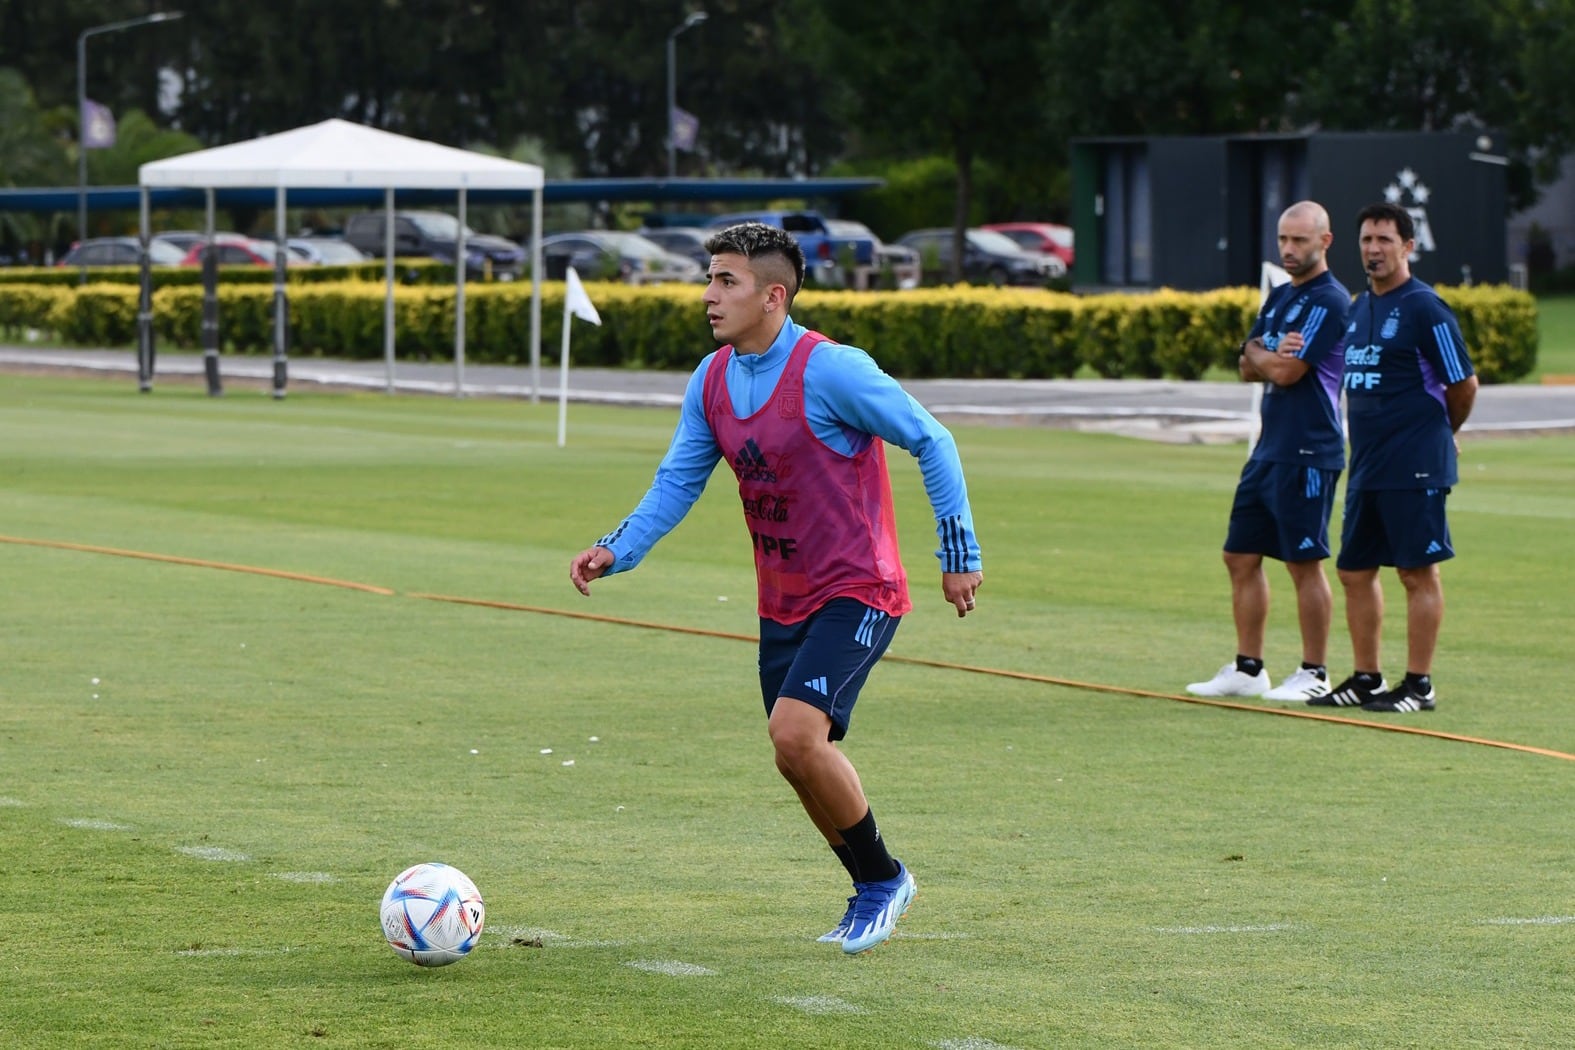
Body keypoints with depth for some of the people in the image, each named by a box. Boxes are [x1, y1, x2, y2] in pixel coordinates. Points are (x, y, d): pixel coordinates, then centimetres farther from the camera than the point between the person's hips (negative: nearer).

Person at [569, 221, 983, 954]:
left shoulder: (828, 370, -19)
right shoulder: (711, 382, 3)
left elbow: (931, 442, -12)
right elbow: (677, 482, 8)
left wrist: (959, 550, -10)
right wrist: (616, 551, -9)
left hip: (855, 592, -8)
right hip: (782, 603, 8)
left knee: (795, 734, -22)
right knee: (805, 762, 10)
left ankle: (882, 879, -2)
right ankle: (874, 894, 30)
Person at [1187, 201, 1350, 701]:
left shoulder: (1328, 301, -11)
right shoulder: (1279, 298, 17)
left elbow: (1286, 372, -17)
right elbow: (1248, 365, 12)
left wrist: (1263, 358, 4)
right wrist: (1274, 359, -9)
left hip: (1308, 453, -9)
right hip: (1270, 448, 9)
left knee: (1304, 563, -4)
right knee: (1241, 557, 10)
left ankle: (1314, 674, 3)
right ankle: (1247, 669, 17)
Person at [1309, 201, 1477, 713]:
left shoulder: (1424, 308, -10)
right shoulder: (1359, 308, 14)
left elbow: (1464, 386, -6)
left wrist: (1438, 434, 8)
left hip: (1415, 469, -8)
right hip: (1366, 467, 8)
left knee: (1418, 572, -3)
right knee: (1354, 571, 11)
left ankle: (1419, 684, 1)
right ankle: (1366, 679, 21)